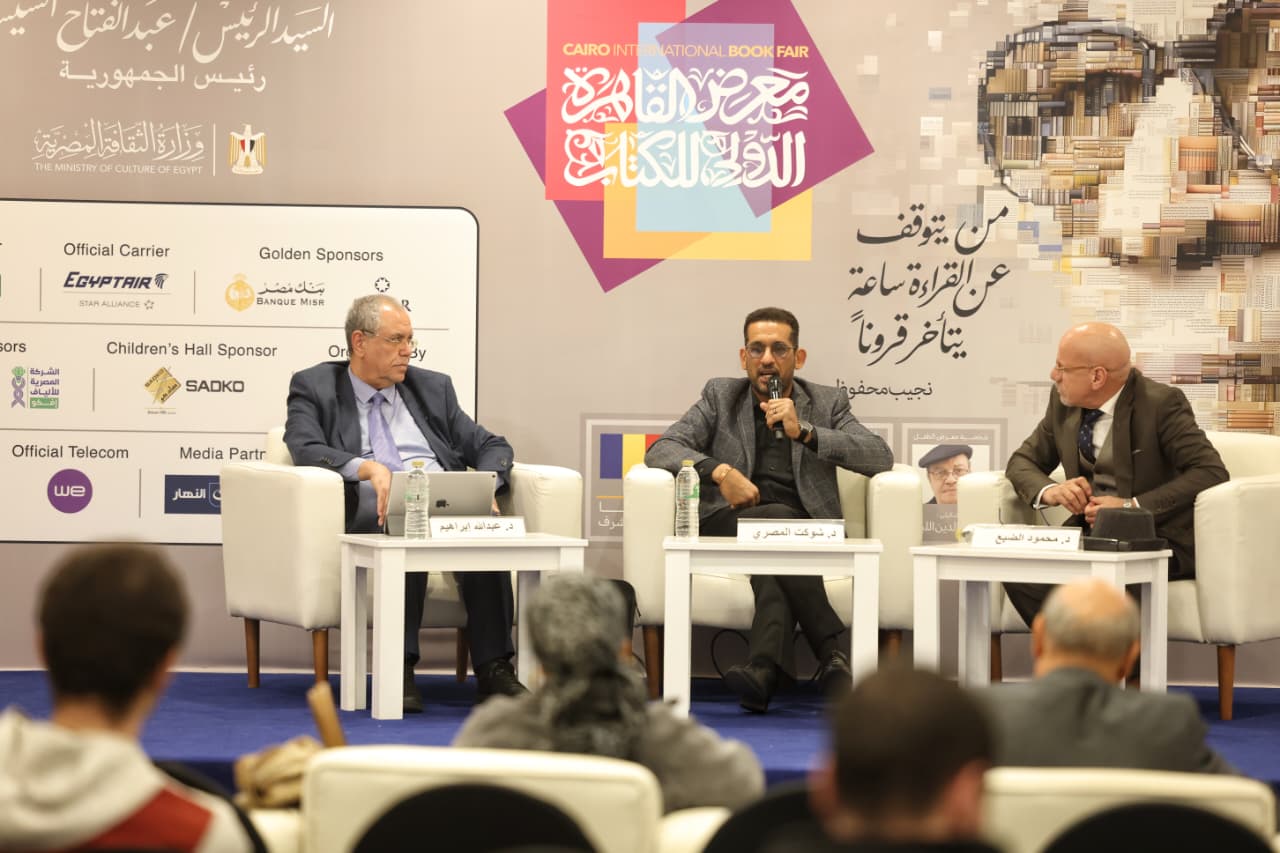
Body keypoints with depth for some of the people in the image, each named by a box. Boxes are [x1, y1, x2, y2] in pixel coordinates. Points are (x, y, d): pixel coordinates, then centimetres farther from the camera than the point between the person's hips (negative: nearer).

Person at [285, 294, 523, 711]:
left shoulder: (433, 388, 24)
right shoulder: (314, 388, 13)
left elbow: (493, 446, 21)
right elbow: (305, 449, -6)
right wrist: (368, 468, -25)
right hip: (372, 515, -3)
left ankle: (493, 668, -37)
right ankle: (401, 667, -41)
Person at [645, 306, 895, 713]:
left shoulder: (827, 403, 17)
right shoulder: (720, 397, 19)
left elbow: (881, 458, 2)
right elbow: (660, 450, 6)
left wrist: (804, 432, -8)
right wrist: (719, 471, -13)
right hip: (727, 525, 0)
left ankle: (762, 669, -52)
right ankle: (832, 654, -40)